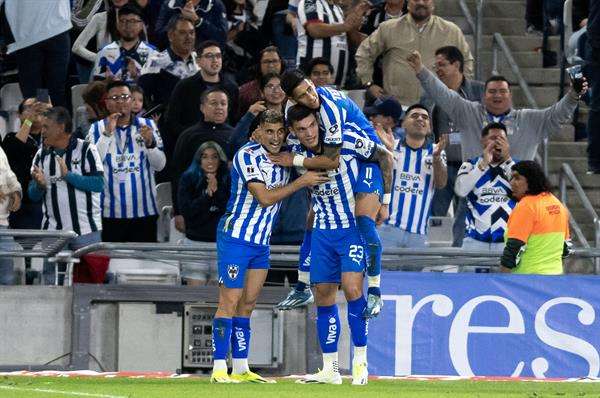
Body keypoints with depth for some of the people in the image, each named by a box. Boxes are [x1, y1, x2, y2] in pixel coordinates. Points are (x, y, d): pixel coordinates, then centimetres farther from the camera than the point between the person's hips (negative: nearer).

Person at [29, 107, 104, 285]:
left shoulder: (86, 150, -4)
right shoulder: (41, 155, 9)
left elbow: (98, 184, -14)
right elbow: (33, 195, 9)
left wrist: (68, 175, -19)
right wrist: (40, 185, -13)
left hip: (86, 230, -4)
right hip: (52, 230, 4)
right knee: (50, 281, 6)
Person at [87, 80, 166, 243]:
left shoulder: (147, 125, 7)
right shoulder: (97, 129, 4)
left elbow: (160, 165, 3)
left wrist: (150, 143, -15)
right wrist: (107, 133, -14)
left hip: (144, 211, 1)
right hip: (110, 212, -1)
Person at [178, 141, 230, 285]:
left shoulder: (228, 180, 1)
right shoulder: (188, 179, 1)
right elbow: (186, 211, -9)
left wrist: (216, 191, -17)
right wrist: (207, 194, -15)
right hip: (195, 241, -1)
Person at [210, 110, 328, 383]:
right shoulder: (247, 156, -14)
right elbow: (264, 197, -20)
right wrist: (301, 182, -17)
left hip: (261, 242, 7)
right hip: (236, 236, -7)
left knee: (247, 304, 9)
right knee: (229, 302, -9)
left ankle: (241, 368, 12)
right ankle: (219, 369, -9)